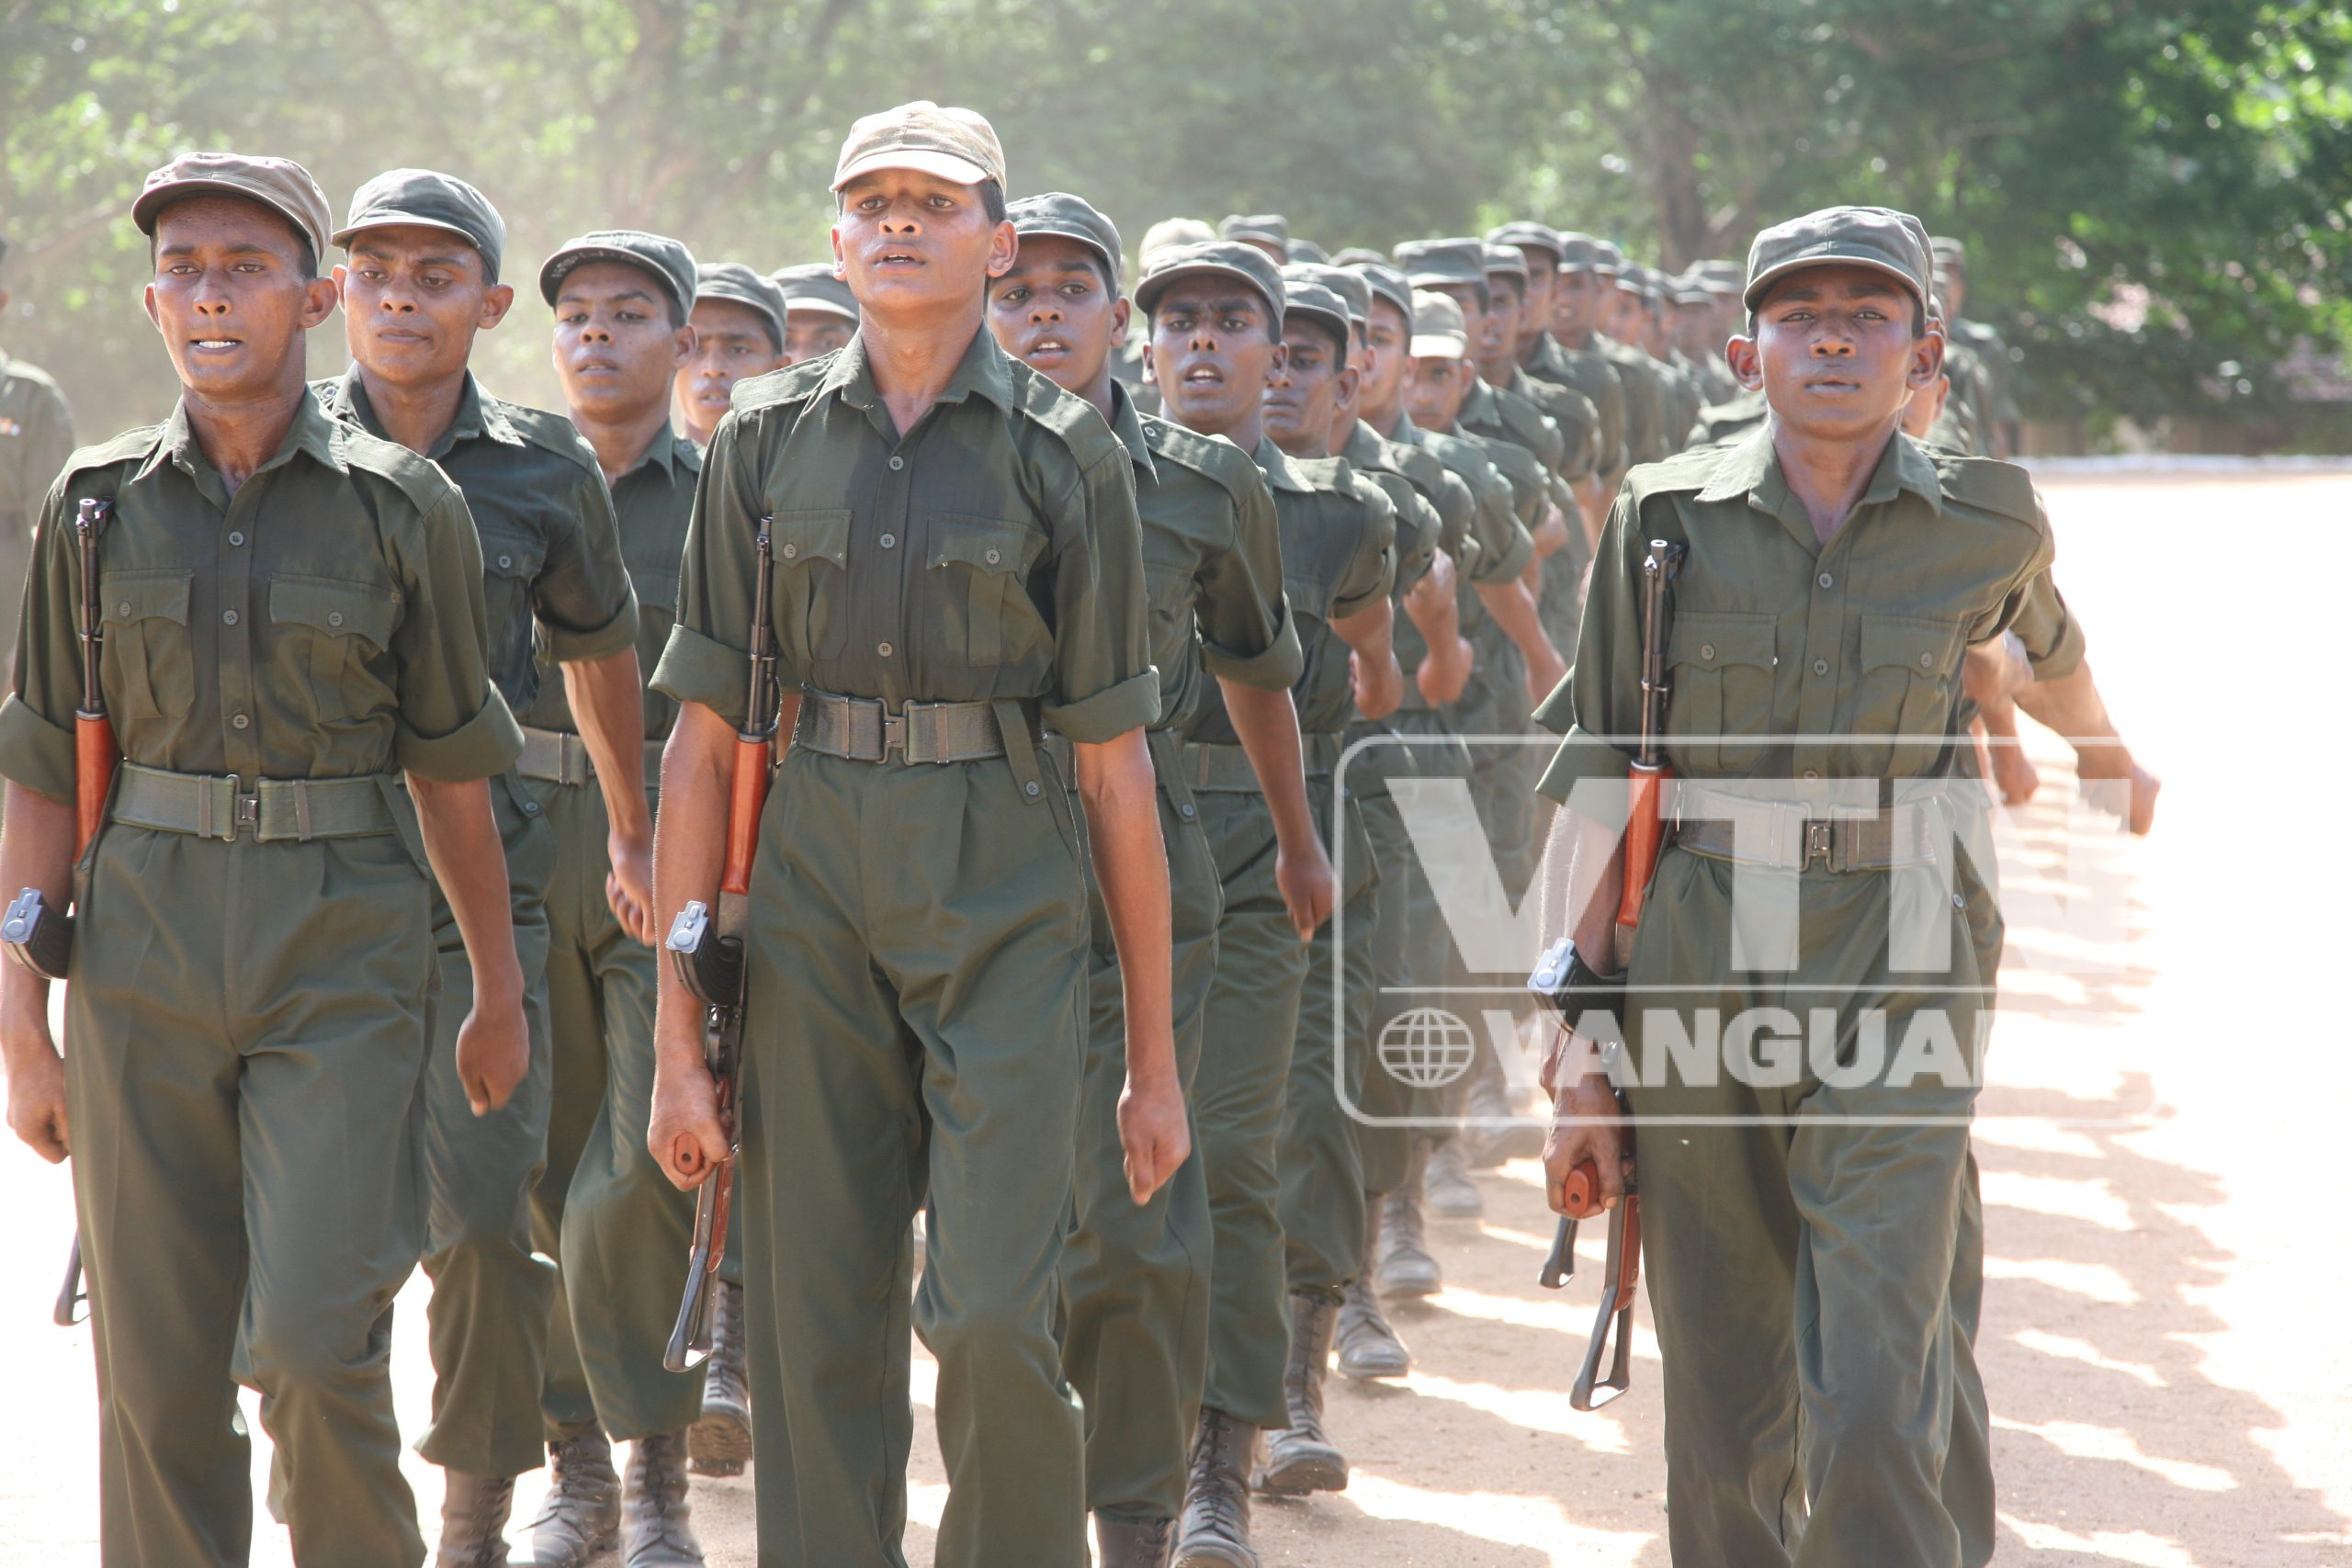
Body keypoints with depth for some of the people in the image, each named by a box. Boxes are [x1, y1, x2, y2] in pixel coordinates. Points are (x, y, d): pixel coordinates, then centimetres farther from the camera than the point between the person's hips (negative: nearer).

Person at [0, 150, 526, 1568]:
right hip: (146, 955, 2)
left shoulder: (405, 509, 0)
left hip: (345, 961, -2)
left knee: (315, 1342, -12)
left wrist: (500, 992, 10)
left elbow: (450, 769, 7)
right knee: (158, 1364, 3)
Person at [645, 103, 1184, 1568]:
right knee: (819, 1324, 4)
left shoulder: (1066, 453, 2)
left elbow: (1115, 763, 2)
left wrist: (1156, 1055, 2)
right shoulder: (767, 441, 7)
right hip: (812, 891, 2)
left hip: (1005, 906, -2)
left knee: (996, 1312, -11)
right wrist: (678, 1032, 1)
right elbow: (704, 739, 6)